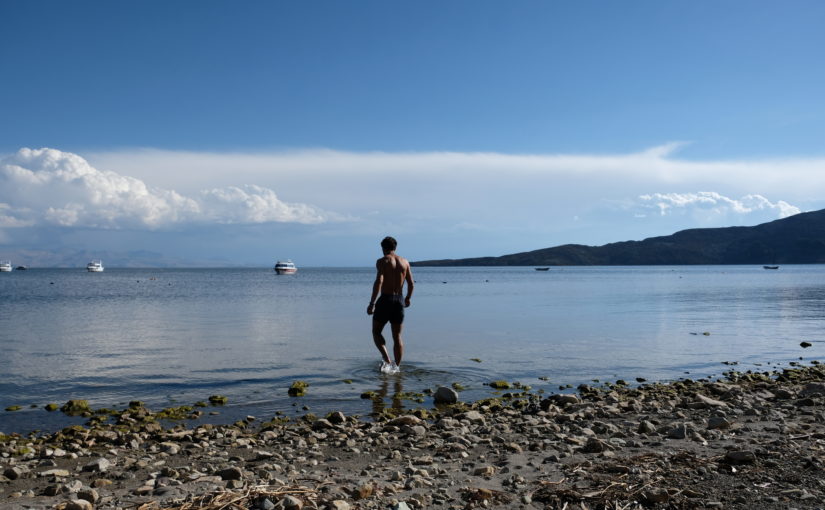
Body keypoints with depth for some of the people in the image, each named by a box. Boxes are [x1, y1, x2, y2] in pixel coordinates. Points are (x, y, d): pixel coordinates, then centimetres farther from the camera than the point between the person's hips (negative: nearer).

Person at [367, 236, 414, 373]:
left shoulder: (382, 261, -6)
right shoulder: (404, 262, 8)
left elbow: (379, 282, -19)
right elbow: (411, 284, 8)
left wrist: (372, 303, -19)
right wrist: (407, 299, 25)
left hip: (385, 299, -4)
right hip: (399, 300, 4)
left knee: (376, 332, 10)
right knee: (397, 336, 13)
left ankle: (387, 361, -9)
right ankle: (397, 367, 13)